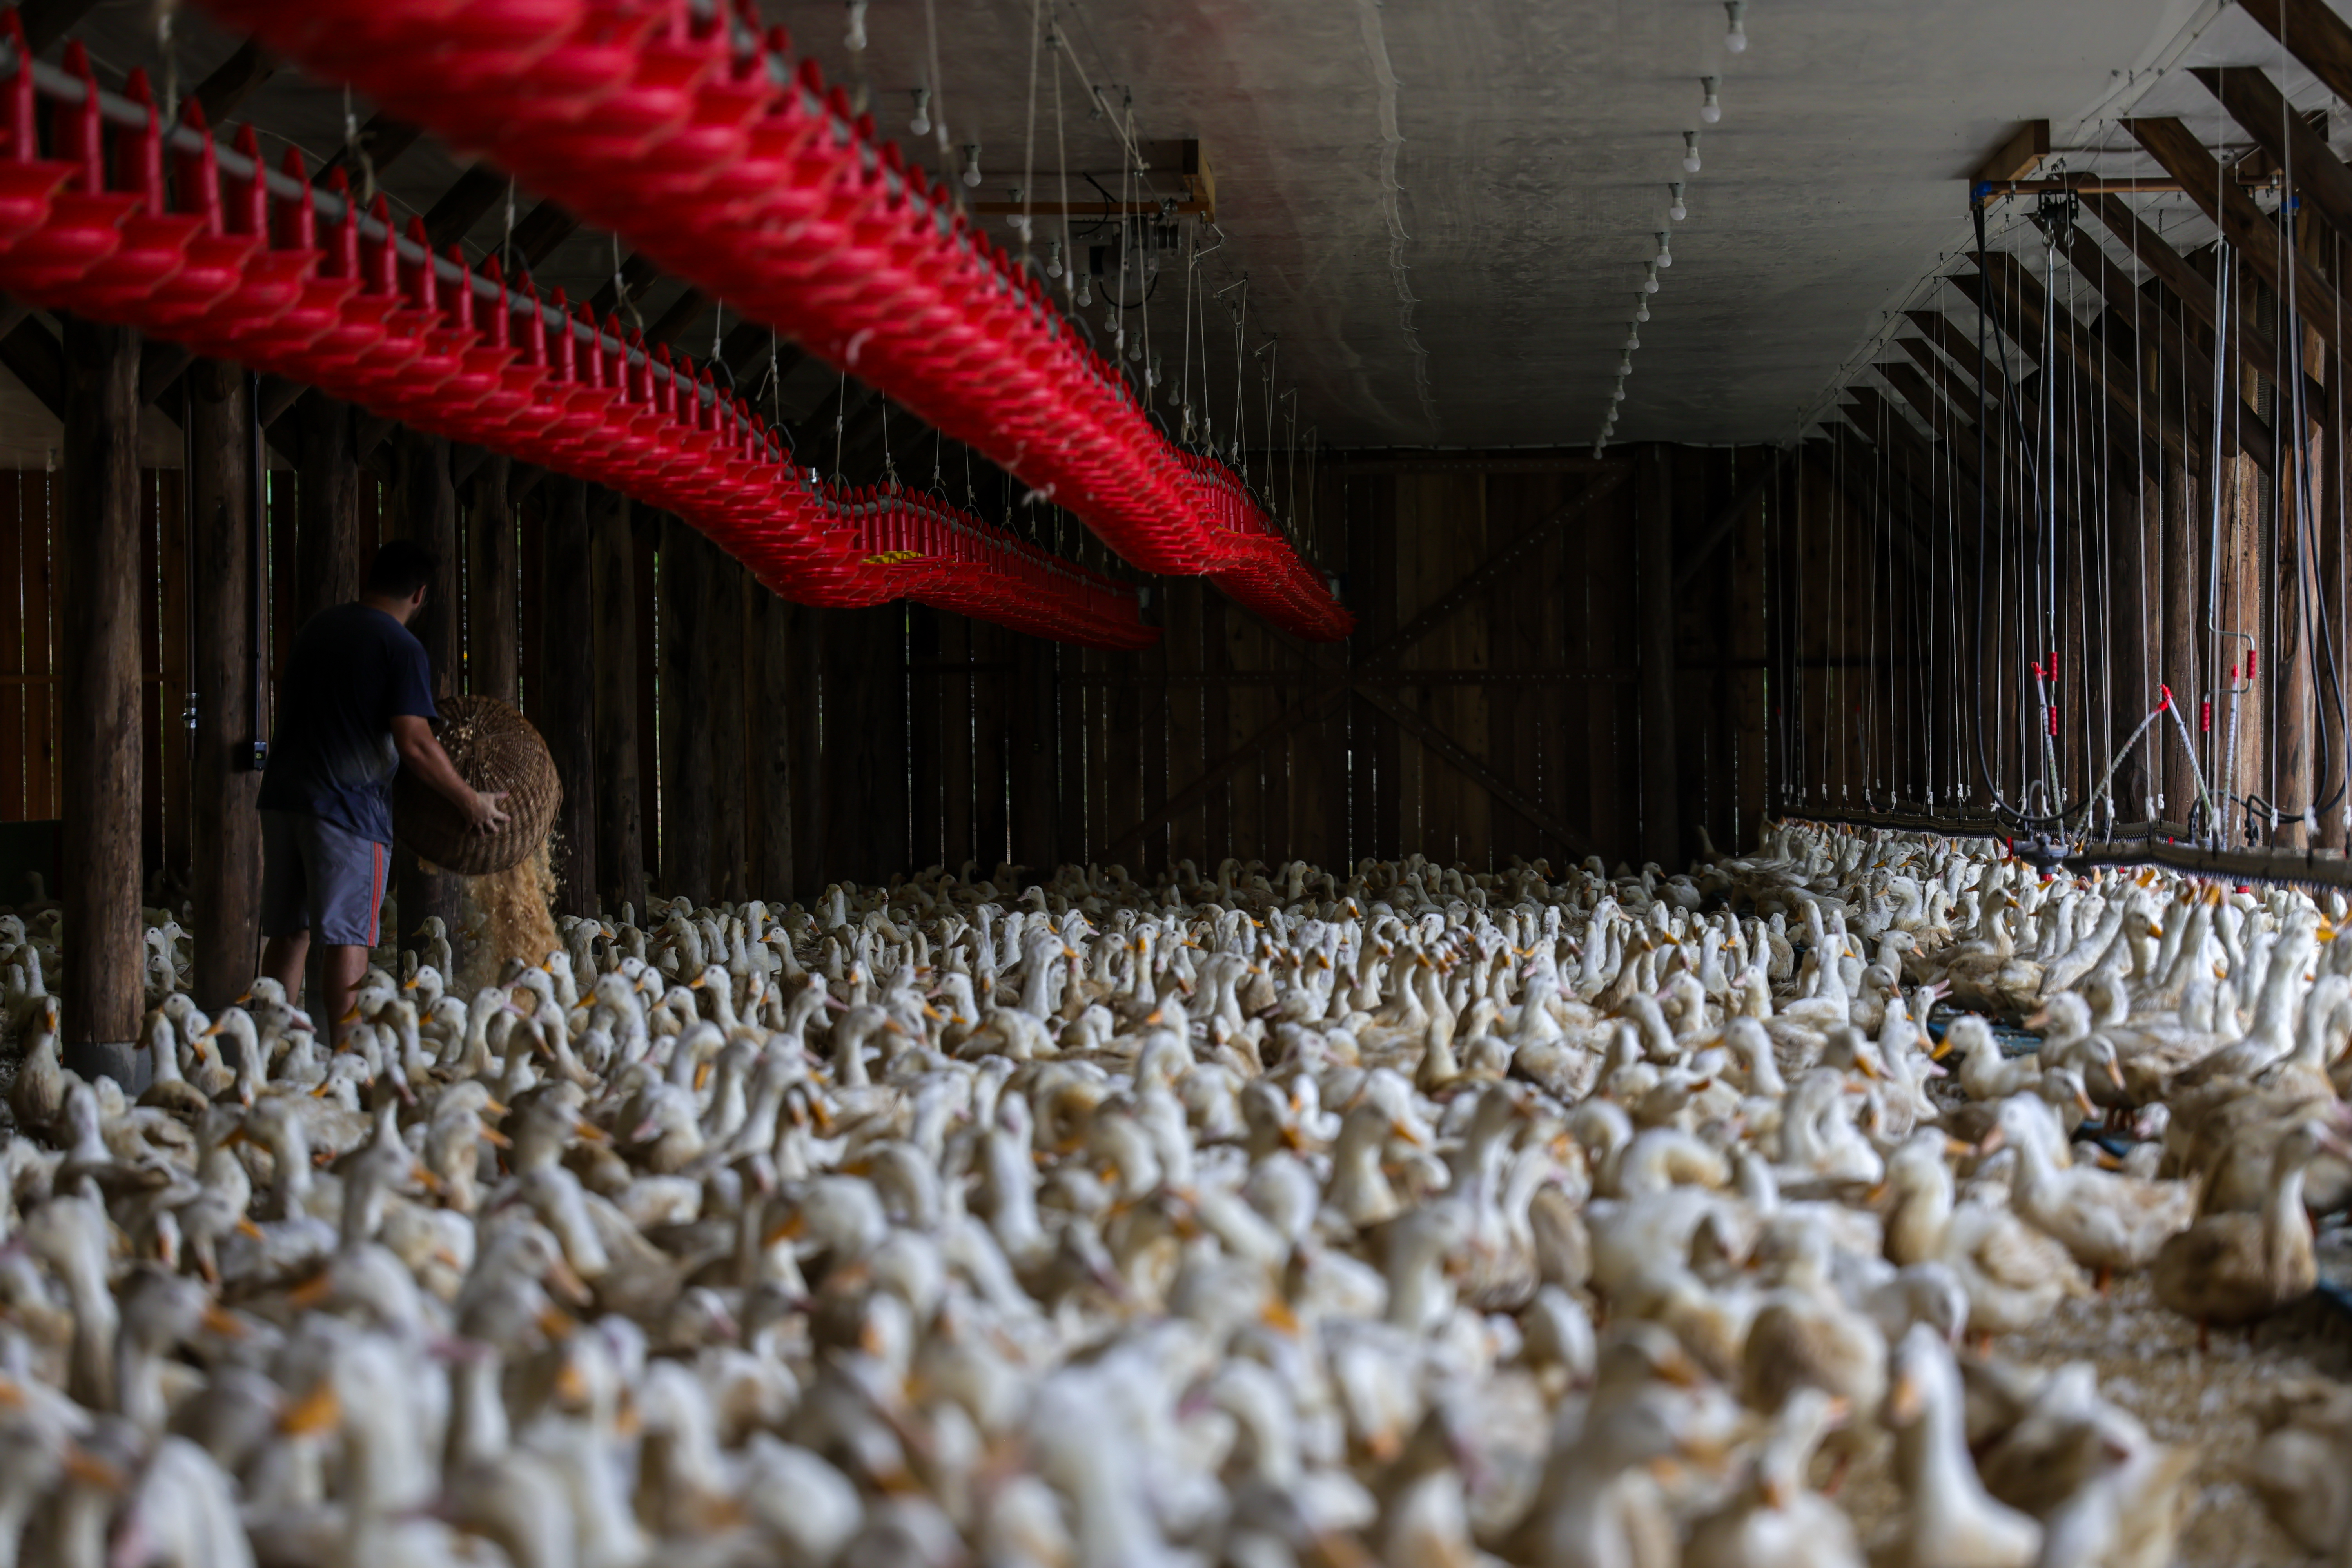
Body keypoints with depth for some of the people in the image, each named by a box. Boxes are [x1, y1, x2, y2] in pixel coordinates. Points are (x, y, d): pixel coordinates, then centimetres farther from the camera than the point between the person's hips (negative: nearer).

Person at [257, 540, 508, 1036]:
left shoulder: (315, 629, 14)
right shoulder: (402, 648, -8)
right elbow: (413, 744, -15)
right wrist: (471, 801, -7)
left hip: (283, 793, 6)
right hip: (348, 802, -6)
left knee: (288, 932, 11)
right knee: (345, 936, -3)